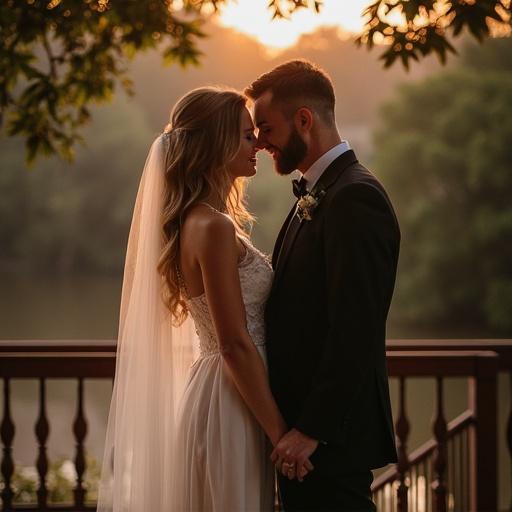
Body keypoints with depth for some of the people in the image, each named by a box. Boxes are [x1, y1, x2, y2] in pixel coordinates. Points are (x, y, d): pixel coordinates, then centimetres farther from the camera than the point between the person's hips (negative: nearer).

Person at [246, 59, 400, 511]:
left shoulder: (355, 197, -16)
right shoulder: (313, 196, 15)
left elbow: (355, 332, -22)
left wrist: (311, 429, -21)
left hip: (331, 438, -9)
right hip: (300, 425, 9)